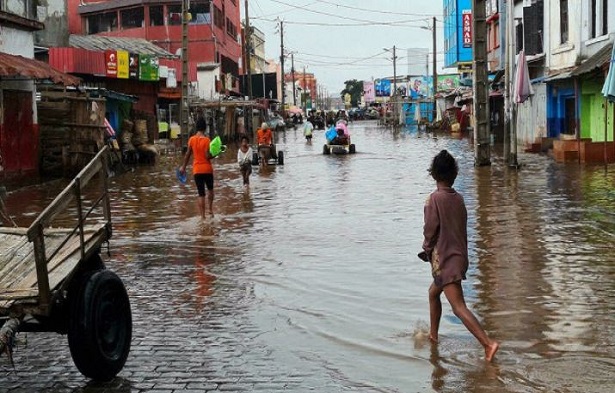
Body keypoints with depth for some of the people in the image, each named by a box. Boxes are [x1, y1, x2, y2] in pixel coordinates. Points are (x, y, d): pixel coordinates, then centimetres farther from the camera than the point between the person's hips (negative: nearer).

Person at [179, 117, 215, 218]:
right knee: (210, 189, 23)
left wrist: (183, 167, 15)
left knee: (201, 193, 4)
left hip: (197, 170, 2)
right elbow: (208, 156, -17)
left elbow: (188, 154, 6)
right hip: (207, 169, -2)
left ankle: (203, 216, 1)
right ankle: (210, 209, 19)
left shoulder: (192, 139, 0)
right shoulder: (206, 140, -11)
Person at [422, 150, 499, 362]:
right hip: (459, 255, 8)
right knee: (433, 292, 27)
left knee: (459, 307, -12)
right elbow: (463, 229, 12)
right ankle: (433, 335, 38)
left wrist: (427, 250, 5)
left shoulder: (434, 199, -13)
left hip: (444, 259, -8)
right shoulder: (459, 199, 7)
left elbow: (430, 230, -13)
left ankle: (488, 343, -22)